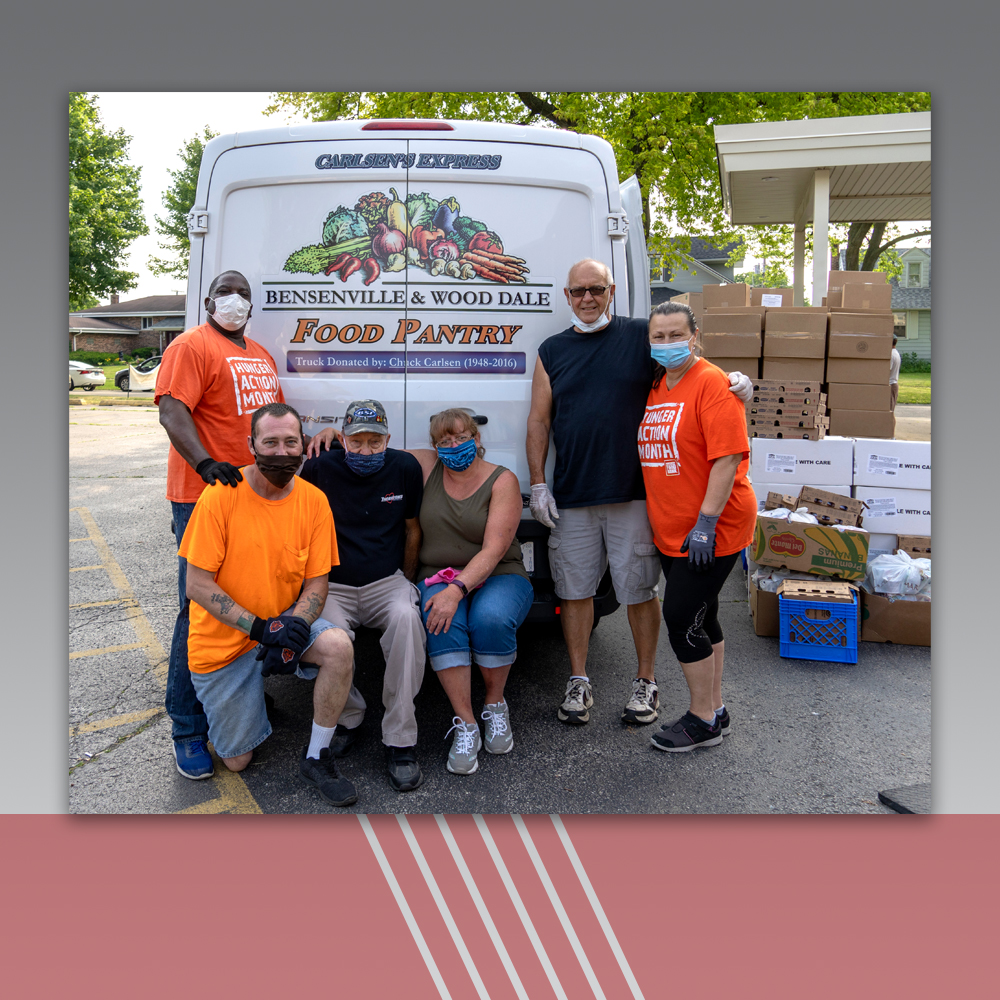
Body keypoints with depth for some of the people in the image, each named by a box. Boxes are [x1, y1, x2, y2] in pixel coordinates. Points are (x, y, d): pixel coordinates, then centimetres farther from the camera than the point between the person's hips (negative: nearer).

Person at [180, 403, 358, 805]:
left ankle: (316, 758, -9)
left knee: (338, 646, -30)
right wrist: (261, 628, -26)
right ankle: (248, 702, 38)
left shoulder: (314, 500, -8)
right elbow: (197, 585, -17)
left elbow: (316, 583, -5)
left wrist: (294, 626, -25)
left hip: (286, 621, 2)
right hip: (223, 640, -2)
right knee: (237, 760, 4)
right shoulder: (221, 496, -18)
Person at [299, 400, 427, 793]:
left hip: (386, 583, 1)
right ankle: (348, 716, 0)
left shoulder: (405, 468, 3)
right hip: (332, 587, 0)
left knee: (406, 617, -33)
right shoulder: (320, 468, -3)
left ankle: (400, 740, -23)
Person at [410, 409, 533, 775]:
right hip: (439, 576, 2)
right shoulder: (427, 467, 5)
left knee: (491, 618, -34)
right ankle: (465, 725, -21)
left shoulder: (502, 480, -6)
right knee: (442, 625, -31)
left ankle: (496, 705, -8)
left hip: (498, 577, -2)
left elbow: (493, 550, -15)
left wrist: (457, 589, -28)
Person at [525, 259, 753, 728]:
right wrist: (538, 484, 3)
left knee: (639, 591, 6)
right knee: (575, 590, 8)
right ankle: (579, 681, 23)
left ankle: (645, 682, 23)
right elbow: (539, 421, 10)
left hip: (633, 493, -2)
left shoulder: (642, 336, 4)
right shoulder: (552, 351, 11)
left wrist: (737, 379, -11)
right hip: (570, 497, 2)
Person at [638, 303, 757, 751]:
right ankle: (715, 709, 30)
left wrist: (706, 522, -23)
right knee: (701, 620, 16)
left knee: (681, 618, -5)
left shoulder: (712, 384, -13)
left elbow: (728, 457, -20)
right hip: (671, 530, 8)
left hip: (710, 531, -8)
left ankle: (703, 721, 13)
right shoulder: (656, 388, 12)